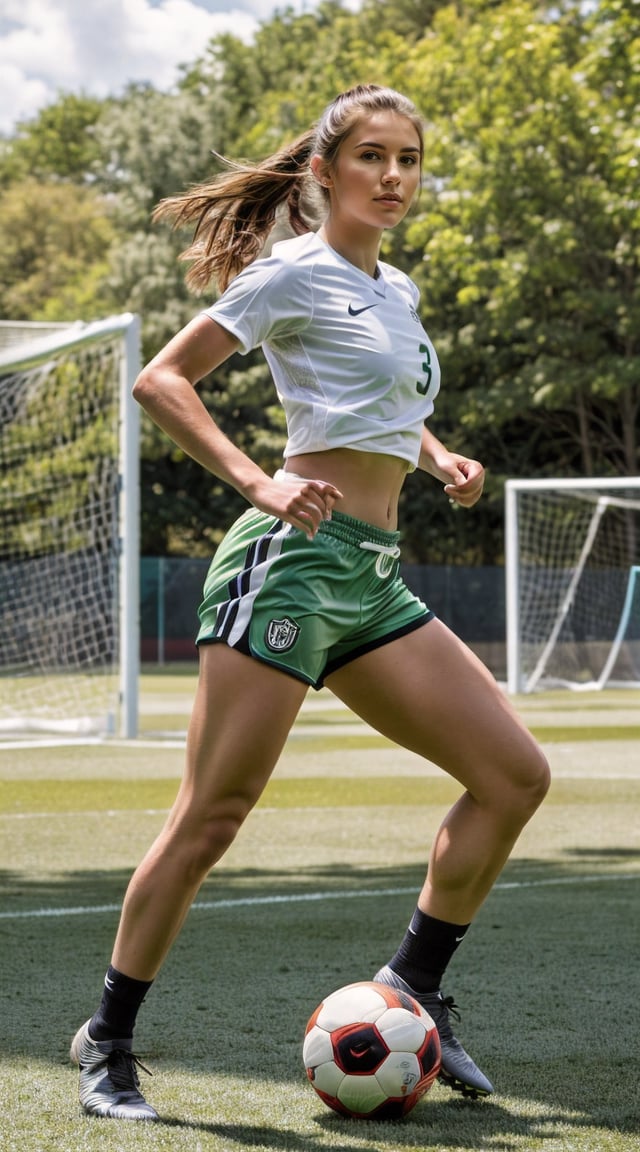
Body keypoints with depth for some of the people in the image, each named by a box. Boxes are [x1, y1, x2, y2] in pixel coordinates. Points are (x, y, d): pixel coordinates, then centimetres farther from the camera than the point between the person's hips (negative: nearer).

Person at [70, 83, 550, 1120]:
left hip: (376, 581, 8)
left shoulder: (398, 292, 20)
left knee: (516, 775, 0)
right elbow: (160, 380, -9)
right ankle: (109, 1043, 4)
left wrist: (439, 458, 16)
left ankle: (412, 988, 11)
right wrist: (258, 483, -21)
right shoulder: (296, 271, -4)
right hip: (294, 557, -8)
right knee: (214, 814, -8)